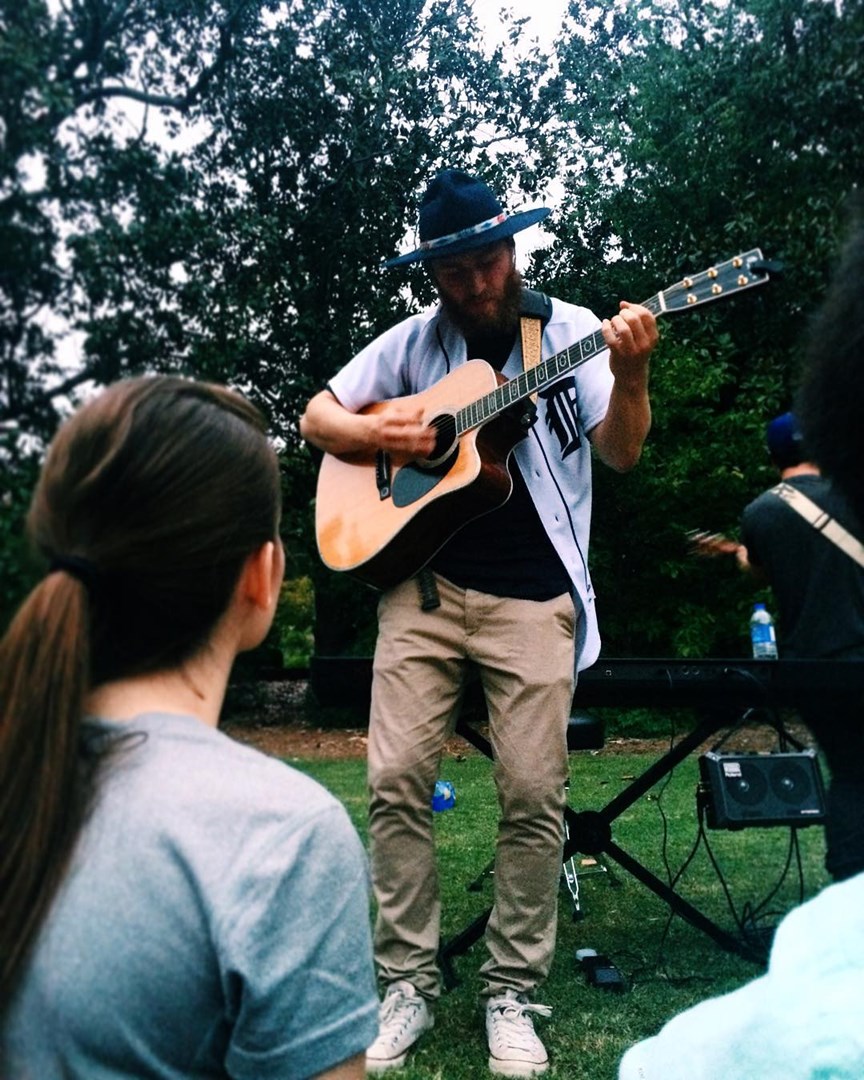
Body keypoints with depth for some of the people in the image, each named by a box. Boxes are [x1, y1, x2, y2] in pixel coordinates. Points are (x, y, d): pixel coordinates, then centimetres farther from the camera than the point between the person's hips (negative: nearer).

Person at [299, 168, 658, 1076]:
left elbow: (621, 452, -6)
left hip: (533, 595, -1)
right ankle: (407, 984, 12)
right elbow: (316, 415, 14)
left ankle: (512, 993, 14)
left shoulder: (571, 331, 3)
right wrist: (373, 434, -8)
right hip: (423, 582, 2)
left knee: (534, 795, -3)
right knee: (397, 780, -3)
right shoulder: (413, 343, 9)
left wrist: (629, 374, -26)